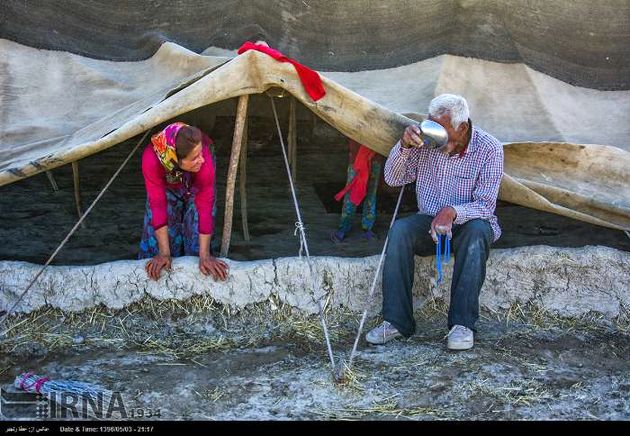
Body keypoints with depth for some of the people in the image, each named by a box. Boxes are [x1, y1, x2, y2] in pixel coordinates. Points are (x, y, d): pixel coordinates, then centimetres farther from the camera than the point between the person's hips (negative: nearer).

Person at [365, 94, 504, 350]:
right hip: (429, 222, 2)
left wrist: (453, 212, -37)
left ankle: (462, 324, -34)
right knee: (399, 230, -29)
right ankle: (397, 322, -28)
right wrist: (404, 145, -19)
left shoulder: (489, 149, -13)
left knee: (476, 231, -37)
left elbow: (485, 204, -17)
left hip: (469, 222, -2)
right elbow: (393, 179, -1)